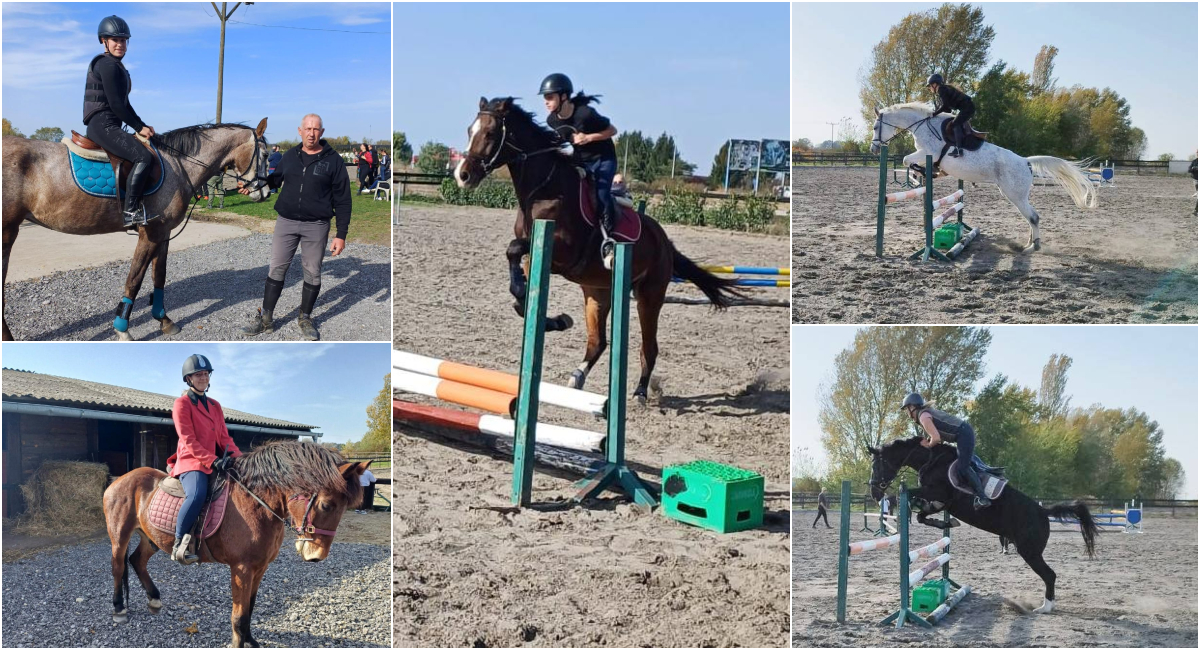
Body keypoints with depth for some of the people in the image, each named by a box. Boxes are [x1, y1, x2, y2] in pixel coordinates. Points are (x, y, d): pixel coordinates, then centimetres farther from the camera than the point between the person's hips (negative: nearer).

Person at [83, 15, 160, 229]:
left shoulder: (116, 66, 20)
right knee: (143, 157, -24)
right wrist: (139, 127, -10)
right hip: (102, 125, -11)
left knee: (148, 155, 17)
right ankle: (130, 211, -27)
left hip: (109, 126, 11)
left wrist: (142, 125, 10)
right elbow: (116, 104, -17)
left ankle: (134, 208, 11)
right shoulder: (108, 65, -11)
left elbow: (124, 103, 21)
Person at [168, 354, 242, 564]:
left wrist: (238, 456, -4)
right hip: (191, 461, -7)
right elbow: (188, 440, -9)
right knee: (197, 495, -35)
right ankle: (179, 545, -23)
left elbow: (224, 437, 16)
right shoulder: (182, 404, 0)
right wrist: (212, 460, -19)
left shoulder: (215, 406, 20)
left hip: (215, 461, 7)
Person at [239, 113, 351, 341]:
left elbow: (342, 200, -4)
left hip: (316, 226, -2)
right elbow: (275, 178, 23)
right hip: (286, 222, 3)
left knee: (312, 273, 6)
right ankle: (265, 319, 14)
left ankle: (305, 319, 22)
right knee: (276, 269, 5)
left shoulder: (332, 160, -5)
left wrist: (341, 235, -8)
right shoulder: (290, 156, 5)